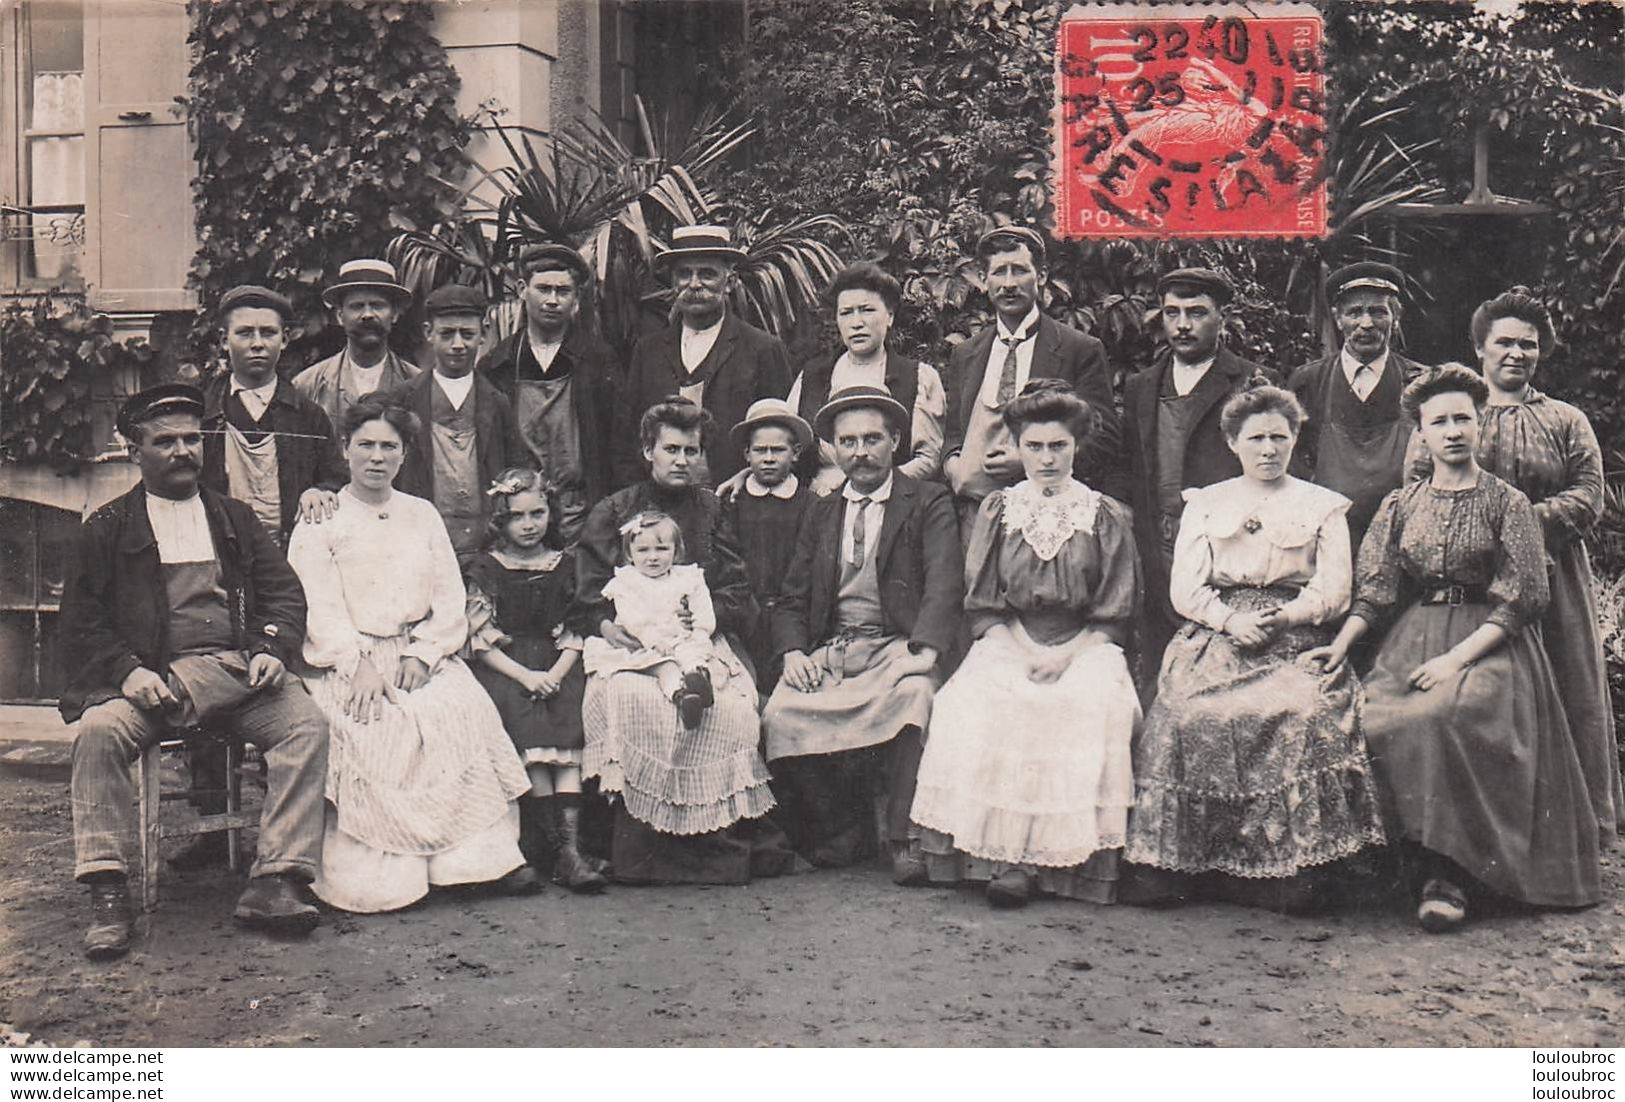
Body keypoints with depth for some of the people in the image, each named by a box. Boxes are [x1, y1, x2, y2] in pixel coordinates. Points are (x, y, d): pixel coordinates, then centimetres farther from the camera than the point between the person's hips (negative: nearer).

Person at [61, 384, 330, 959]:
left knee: (307, 723, -25)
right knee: (98, 729, -31)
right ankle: (106, 892, -26)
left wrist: (272, 650, -6)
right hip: (152, 677, -1)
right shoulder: (107, 529, 14)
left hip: (239, 672, 2)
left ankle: (274, 881, -27)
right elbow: (81, 623, 7)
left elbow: (284, 594, 15)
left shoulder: (237, 519, 22)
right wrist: (128, 672, -11)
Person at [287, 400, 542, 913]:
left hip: (419, 655, 2)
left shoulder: (422, 515, 19)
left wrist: (422, 654, -6)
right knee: (366, 725, -32)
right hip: (346, 660, -2)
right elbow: (320, 606, -3)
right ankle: (375, 877, -28)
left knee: (466, 709, -27)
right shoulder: (319, 520, 9)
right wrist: (359, 663, -18)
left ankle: (485, 852, -27)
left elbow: (451, 598, 11)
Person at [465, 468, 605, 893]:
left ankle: (569, 847, -32)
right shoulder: (486, 568, 6)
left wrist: (556, 674, -8)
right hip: (502, 667, -2)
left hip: (556, 667, 2)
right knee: (529, 727, -28)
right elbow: (480, 639, -1)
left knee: (569, 727, -26)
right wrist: (525, 676, -13)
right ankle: (562, 845, -26)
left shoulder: (564, 564, 13)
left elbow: (575, 633, 10)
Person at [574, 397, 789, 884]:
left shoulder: (712, 511, 18)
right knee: (634, 701, -33)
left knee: (733, 705, -30)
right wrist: (609, 626, -15)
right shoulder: (611, 513, 15)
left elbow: (738, 598, 11)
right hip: (630, 648, -1)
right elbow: (587, 602, 8)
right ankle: (642, 849, -23)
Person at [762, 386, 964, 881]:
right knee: (780, 714, -23)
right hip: (829, 649, 4)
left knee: (913, 697, -36)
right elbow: (792, 600, 17)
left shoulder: (929, 503, 7)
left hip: (897, 645, -3)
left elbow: (945, 584, -7)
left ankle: (900, 836, -19)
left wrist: (924, 651, -24)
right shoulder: (821, 512, 20)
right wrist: (793, 652, -4)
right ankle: (838, 826, -2)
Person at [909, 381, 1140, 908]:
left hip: (1085, 649, -1)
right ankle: (1004, 855, -27)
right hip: (1007, 646, 1)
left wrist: (1064, 656, -10)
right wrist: (1026, 653, -8)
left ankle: (1064, 854, -28)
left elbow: (1113, 616, 6)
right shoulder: (996, 511, 13)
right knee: (970, 706, -30)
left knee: (1094, 708, -33)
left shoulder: (1107, 517, 9)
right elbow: (984, 608, 8)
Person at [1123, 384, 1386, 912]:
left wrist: (1280, 618, -11)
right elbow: (1184, 587, 11)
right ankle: (1177, 862, -24)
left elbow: (1334, 591, 8)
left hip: (1296, 641, -1)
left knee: (1300, 716, -33)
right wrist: (1230, 619, -9)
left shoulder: (1322, 506, 19)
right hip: (1214, 637, 1)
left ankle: (1292, 866, -27)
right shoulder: (1204, 503, 21)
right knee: (1189, 716, -29)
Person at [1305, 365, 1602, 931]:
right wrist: (1341, 643, -8)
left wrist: (1458, 656, -15)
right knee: (1377, 719, -27)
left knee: (1449, 716, -34)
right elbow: (1376, 589, 11)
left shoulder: (1508, 503, 4)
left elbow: (1524, 597, -4)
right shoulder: (1400, 505, 14)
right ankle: (1431, 865, -20)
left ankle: (1449, 874, -25)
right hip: (1413, 638, 3)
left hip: (1489, 642, -3)